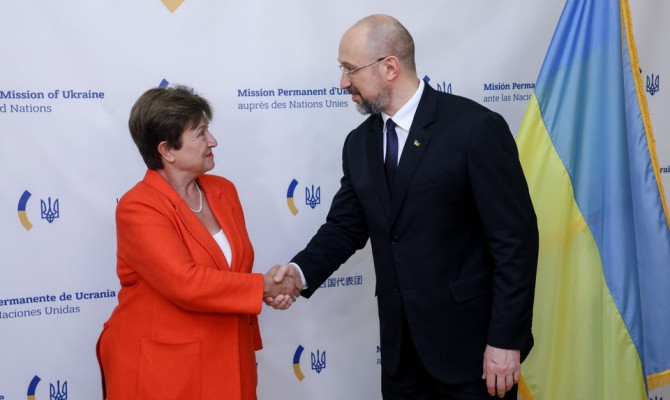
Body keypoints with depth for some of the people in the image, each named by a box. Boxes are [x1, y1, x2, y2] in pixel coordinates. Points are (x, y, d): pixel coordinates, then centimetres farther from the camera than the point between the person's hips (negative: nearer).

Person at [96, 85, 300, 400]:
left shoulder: (223, 191, 6)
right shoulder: (138, 209, -16)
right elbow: (186, 284, -25)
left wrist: (249, 345, 8)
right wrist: (265, 286, -17)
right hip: (158, 371, -6)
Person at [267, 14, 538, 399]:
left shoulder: (476, 128, -14)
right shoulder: (360, 143, 6)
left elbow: (516, 237, -14)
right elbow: (346, 226, 11)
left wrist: (506, 339, -15)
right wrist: (302, 270, -8)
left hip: (471, 342, -5)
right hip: (401, 343, 6)